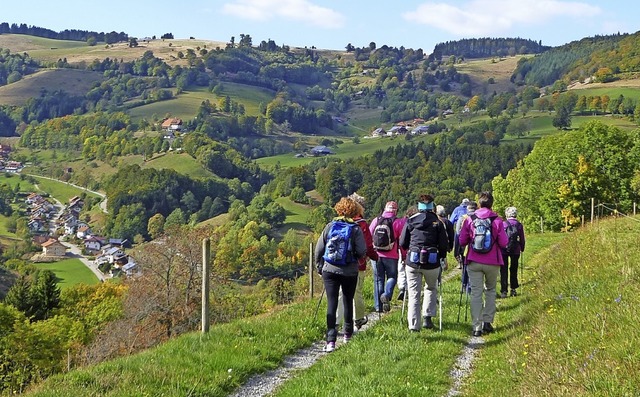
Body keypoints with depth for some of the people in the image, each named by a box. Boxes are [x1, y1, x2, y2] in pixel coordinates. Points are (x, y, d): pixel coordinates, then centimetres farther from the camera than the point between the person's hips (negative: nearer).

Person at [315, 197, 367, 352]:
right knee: (348, 302, 19)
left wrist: (319, 265, 14)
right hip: (350, 271, 0)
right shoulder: (356, 229, -6)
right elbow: (362, 252, -10)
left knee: (331, 304, -3)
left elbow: (319, 248, 1)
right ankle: (348, 334, 32)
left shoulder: (330, 226, 0)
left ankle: (331, 340, -14)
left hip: (330, 270, 0)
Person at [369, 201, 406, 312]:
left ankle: (378, 306, 9)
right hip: (391, 256, -3)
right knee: (392, 277, 12)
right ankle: (387, 294, -16)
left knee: (378, 279, 10)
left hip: (376, 255, 3)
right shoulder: (399, 222, -3)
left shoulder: (376, 220, 6)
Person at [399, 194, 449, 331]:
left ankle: (414, 325, 2)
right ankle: (427, 317, 15)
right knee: (432, 288, 24)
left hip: (413, 262, 0)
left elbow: (402, 243, 4)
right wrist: (441, 256, 17)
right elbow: (444, 244, -2)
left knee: (413, 293, 6)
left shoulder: (410, 221, 1)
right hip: (432, 262, 0)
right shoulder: (437, 222, -1)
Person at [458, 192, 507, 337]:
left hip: (474, 261, 0)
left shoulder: (469, 219, -3)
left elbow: (462, 241, 0)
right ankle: (487, 322, 13)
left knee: (476, 293, 2)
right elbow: (503, 243, -4)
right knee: (490, 290, 18)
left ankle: (476, 327, -2)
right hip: (493, 261, 0)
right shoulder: (497, 220, -5)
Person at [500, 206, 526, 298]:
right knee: (513, 270, 16)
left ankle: (504, 291, -2)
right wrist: (522, 248, 20)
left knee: (504, 270, 3)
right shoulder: (519, 225, -2)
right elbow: (522, 239, 5)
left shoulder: (503, 224, -9)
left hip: (504, 250, -2)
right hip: (515, 250, 3)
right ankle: (513, 289, 20)